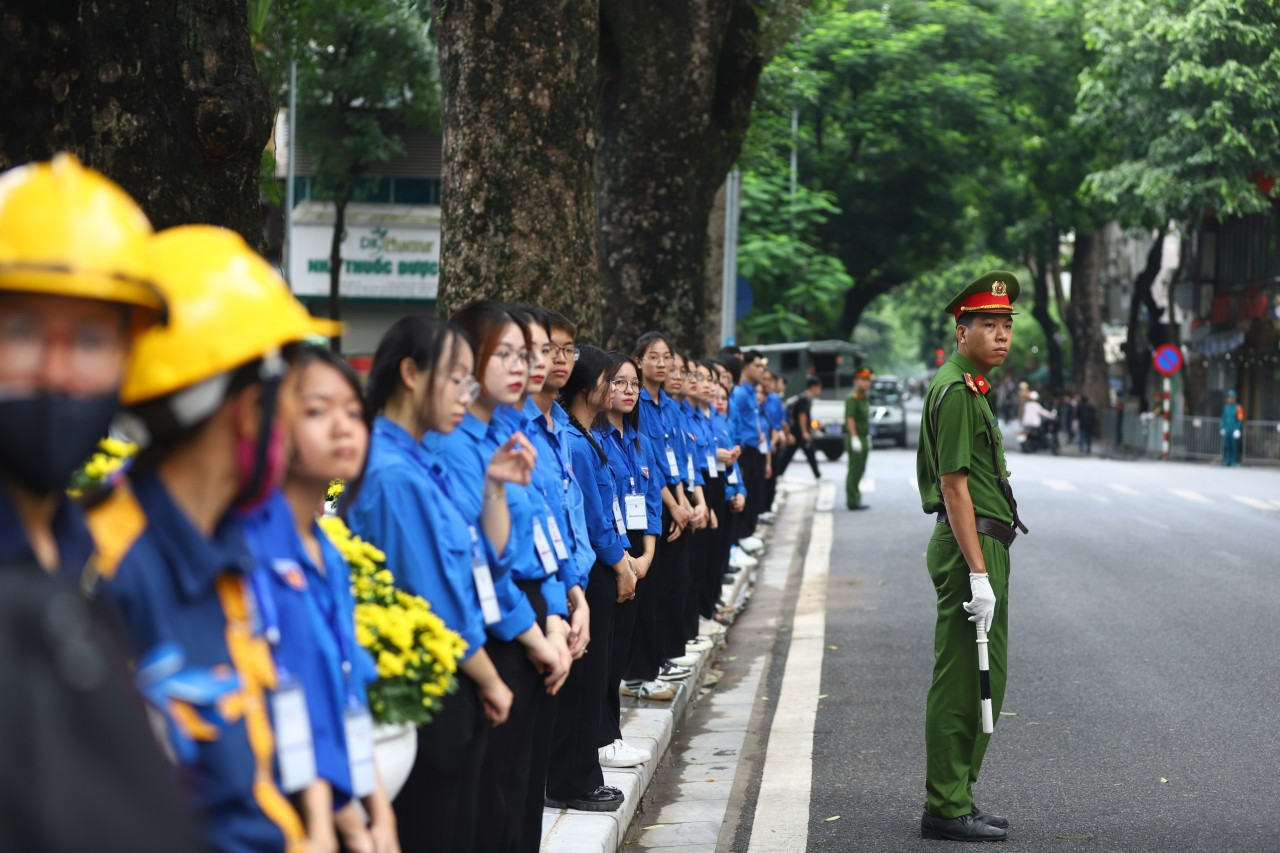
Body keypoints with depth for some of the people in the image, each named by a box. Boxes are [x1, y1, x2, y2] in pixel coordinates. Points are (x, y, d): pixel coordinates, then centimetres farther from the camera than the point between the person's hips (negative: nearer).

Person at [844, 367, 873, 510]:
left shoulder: (864, 398, 17)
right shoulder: (852, 398, -13)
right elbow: (850, 419, -20)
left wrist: (868, 437, 21)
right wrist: (855, 439, -24)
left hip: (864, 438, 9)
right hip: (855, 439, -9)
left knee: (859, 470, 12)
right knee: (855, 470, -8)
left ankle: (854, 499, 17)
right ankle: (853, 500, -7)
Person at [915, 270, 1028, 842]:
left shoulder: (967, 386, 18)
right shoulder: (958, 391, -15)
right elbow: (954, 486, -21)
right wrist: (979, 574, -24)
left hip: (981, 546, 11)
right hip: (972, 546, -11)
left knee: (983, 682, 14)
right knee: (964, 684, -7)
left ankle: (955, 799, 21)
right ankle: (946, 810, -3)